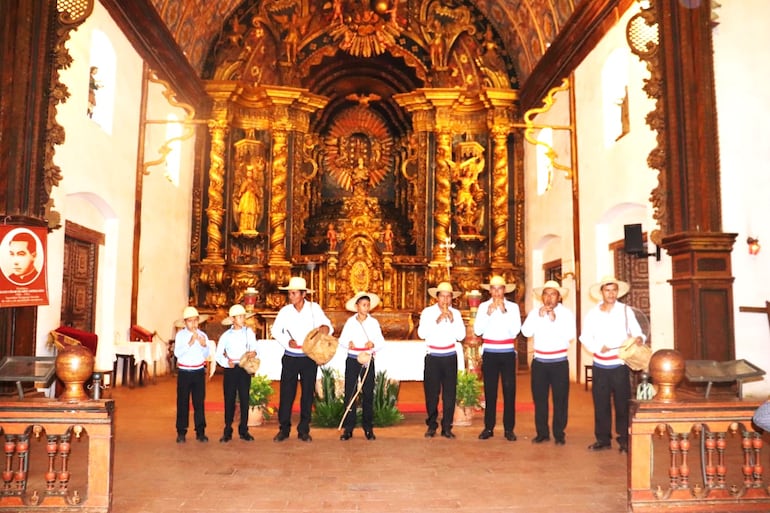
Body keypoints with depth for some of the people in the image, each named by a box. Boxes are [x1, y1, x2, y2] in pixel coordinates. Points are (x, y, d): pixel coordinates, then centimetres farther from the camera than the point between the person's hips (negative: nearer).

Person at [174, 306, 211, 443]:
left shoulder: (202, 335, 4)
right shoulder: (180, 335, -3)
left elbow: (206, 355, 3)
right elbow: (177, 353, -16)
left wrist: (204, 346, -16)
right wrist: (190, 343, -27)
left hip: (199, 372, 2)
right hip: (184, 372, -2)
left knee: (199, 402, 3)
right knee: (182, 402, 1)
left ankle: (200, 432, 9)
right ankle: (181, 432, 10)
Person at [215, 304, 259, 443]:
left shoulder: (249, 332, 3)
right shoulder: (226, 335, 1)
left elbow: (254, 348, 2)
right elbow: (218, 355, 1)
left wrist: (253, 353, -20)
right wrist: (227, 363, -16)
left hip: (245, 369, 1)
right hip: (230, 369, -1)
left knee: (244, 399, 5)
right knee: (229, 400, 2)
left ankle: (244, 430, 15)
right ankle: (227, 431, 11)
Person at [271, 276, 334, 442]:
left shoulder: (314, 308, -5)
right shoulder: (285, 311, -2)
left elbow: (328, 326, -6)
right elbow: (275, 330, 5)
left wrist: (326, 329, -30)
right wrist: (287, 341, -12)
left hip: (309, 358, 0)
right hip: (290, 358, 0)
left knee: (308, 393, 6)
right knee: (286, 393, 2)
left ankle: (304, 430, 18)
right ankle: (284, 428, 15)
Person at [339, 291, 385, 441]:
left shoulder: (374, 322, 4)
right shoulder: (350, 322, 3)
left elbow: (381, 342, 1)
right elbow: (342, 339, 3)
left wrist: (373, 344, -20)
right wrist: (348, 343, -18)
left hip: (368, 360, 1)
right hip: (352, 360, 0)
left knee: (368, 394, 4)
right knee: (350, 393, -1)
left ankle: (368, 428, 14)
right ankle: (348, 428, 6)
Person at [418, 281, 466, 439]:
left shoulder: (455, 313, 5)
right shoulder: (428, 312, -2)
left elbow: (461, 336, -3)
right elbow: (421, 333, -12)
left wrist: (452, 320, -14)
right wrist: (437, 321, -19)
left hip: (450, 357, 2)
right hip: (432, 357, -1)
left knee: (450, 393, 0)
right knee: (431, 392, 0)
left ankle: (446, 427, 11)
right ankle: (431, 426, 14)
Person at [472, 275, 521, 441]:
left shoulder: (513, 307, 2)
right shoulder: (483, 306, 4)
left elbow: (515, 330, -9)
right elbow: (477, 330, -5)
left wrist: (504, 311, -15)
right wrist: (488, 313, -14)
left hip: (507, 353, 0)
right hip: (489, 353, 1)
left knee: (509, 390, 1)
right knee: (490, 390, 6)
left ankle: (509, 428, 10)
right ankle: (488, 427, 14)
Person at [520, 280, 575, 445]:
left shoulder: (566, 313, -3)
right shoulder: (535, 312, 4)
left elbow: (570, 336, -15)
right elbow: (526, 332, -8)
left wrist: (555, 320, -20)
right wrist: (539, 316, -15)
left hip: (559, 363, -2)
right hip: (539, 362, 2)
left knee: (560, 399, 1)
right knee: (539, 398, 7)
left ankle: (559, 434, 13)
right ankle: (542, 433, 18)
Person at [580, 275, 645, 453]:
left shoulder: (626, 311, 1)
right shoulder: (592, 313, 4)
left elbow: (637, 332, -2)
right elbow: (585, 337, 2)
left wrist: (639, 339, -25)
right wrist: (599, 347, -16)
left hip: (620, 365, -2)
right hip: (600, 366, 2)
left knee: (622, 403, 1)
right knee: (600, 403, 7)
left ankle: (624, 440, 14)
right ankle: (603, 439, 18)